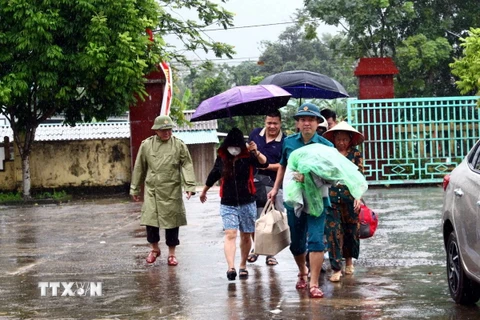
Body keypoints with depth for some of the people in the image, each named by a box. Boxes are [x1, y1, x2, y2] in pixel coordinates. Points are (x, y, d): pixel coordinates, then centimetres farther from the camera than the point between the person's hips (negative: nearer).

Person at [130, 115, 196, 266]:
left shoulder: (179, 145, 1)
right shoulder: (146, 145, 4)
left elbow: (187, 166, 0)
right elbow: (139, 168, 10)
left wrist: (189, 186, -11)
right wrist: (135, 189, 14)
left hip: (172, 191, -1)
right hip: (152, 190, 1)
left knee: (172, 222, 4)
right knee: (150, 220, -2)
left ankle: (172, 254, 19)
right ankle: (155, 249, 23)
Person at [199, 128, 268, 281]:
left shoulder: (248, 157, -7)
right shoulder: (221, 158, 1)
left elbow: (264, 163, -26)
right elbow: (213, 176, 18)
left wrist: (256, 153, -46)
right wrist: (204, 191, 32)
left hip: (247, 203, -1)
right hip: (228, 204, 1)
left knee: (246, 236, 9)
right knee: (230, 235, -13)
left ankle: (243, 266, 24)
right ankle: (231, 267, -24)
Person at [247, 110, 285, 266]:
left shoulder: (284, 141, -4)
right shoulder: (255, 134, 7)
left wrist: (268, 166, -19)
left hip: (273, 184, -3)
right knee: (253, 218, 7)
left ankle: (270, 253, 12)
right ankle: (256, 248, 24)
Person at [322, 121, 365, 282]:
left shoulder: (355, 154, 5)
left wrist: (358, 197, -11)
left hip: (350, 198, 0)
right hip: (331, 198, 0)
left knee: (351, 230, 10)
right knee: (333, 231, -7)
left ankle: (349, 260, 33)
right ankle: (336, 268, -5)